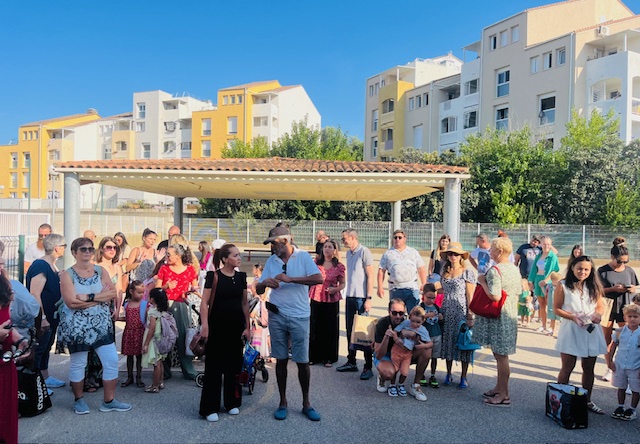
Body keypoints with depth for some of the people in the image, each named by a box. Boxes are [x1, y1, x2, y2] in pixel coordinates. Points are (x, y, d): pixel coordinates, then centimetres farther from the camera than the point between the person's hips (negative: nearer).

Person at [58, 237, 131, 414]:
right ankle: (79, 400, 30)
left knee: (112, 360, 2)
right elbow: (71, 302, -19)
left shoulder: (101, 271, 5)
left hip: (101, 325, 4)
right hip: (77, 326, -4)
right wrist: (101, 297, -14)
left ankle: (109, 401, 16)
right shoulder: (67, 274, -7)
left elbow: (113, 293, -6)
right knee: (78, 363, 9)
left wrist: (89, 297, -19)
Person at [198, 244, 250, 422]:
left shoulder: (241, 277, 5)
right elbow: (204, 303, -9)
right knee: (213, 366, 0)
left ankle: (232, 403, 26)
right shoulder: (213, 276, -8)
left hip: (236, 327, 5)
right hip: (217, 327, -4)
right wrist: (205, 326, -17)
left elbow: (245, 303, 10)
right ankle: (210, 408, 9)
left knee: (234, 365, 11)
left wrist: (247, 326, 7)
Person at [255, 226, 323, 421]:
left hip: (299, 316, -3)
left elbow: (319, 279, -19)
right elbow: (259, 290, 7)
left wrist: (290, 279, -24)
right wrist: (264, 283, -17)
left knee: (302, 361, 3)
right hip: (277, 316, 3)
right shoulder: (271, 260, 7)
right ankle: (283, 402, 23)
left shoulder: (303, 256, -5)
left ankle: (306, 403, 20)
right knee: (281, 360, 10)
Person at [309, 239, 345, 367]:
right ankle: (314, 356, 22)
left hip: (331, 300, -2)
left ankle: (329, 358, 18)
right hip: (316, 299, 2)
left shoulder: (339, 267, -2)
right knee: (315, 327, 8)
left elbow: (342, 284, 4)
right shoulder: (316, 263, 4)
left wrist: (335, 289, -14)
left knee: (330, 329, 5)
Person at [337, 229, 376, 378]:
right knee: (350, 331, 13)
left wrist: (369, 298, -16)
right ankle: (351, 362, 25)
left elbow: (370, 276, -12)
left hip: (361, 297, -8)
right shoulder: (348, 253, 13)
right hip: (349, 297, 8)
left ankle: (368, 367, 5)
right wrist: (346, 295, 14)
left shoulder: (364, 252, -10)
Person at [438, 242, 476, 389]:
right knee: (447, 342, 9)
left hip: (461, 312, -4)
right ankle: (449, 374, 24)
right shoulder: (444, 272, 9)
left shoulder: (468, 272, -6)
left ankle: (463, 377, 15)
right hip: (447, 313, 5)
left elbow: (470, 296, -8)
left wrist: (470, 316, -12)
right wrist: (440, 311, 7)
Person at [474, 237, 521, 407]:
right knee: (500, 354, 17)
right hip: (511, 316, 9)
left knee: (501, 355, -1)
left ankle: (504, 395, 8)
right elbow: (517, 293, 14)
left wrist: (482, 282, -15)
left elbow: (495, 296, -26)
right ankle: (499, 387, 28)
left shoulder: (494, 270, -19)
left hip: (498, 317, -9)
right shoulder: (515, 269, 8)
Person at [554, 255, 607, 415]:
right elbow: (557, 308, -5)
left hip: (591, 331, 4)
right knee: (567, 367, 3)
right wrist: (573, 317, -18)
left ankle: (587, 401, 28)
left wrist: (598, 314, -11)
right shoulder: (563, 287, -6)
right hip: (571, 330, -4)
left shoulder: (594, 287, 6)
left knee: (589, 368, 13)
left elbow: (601, 306, 11)